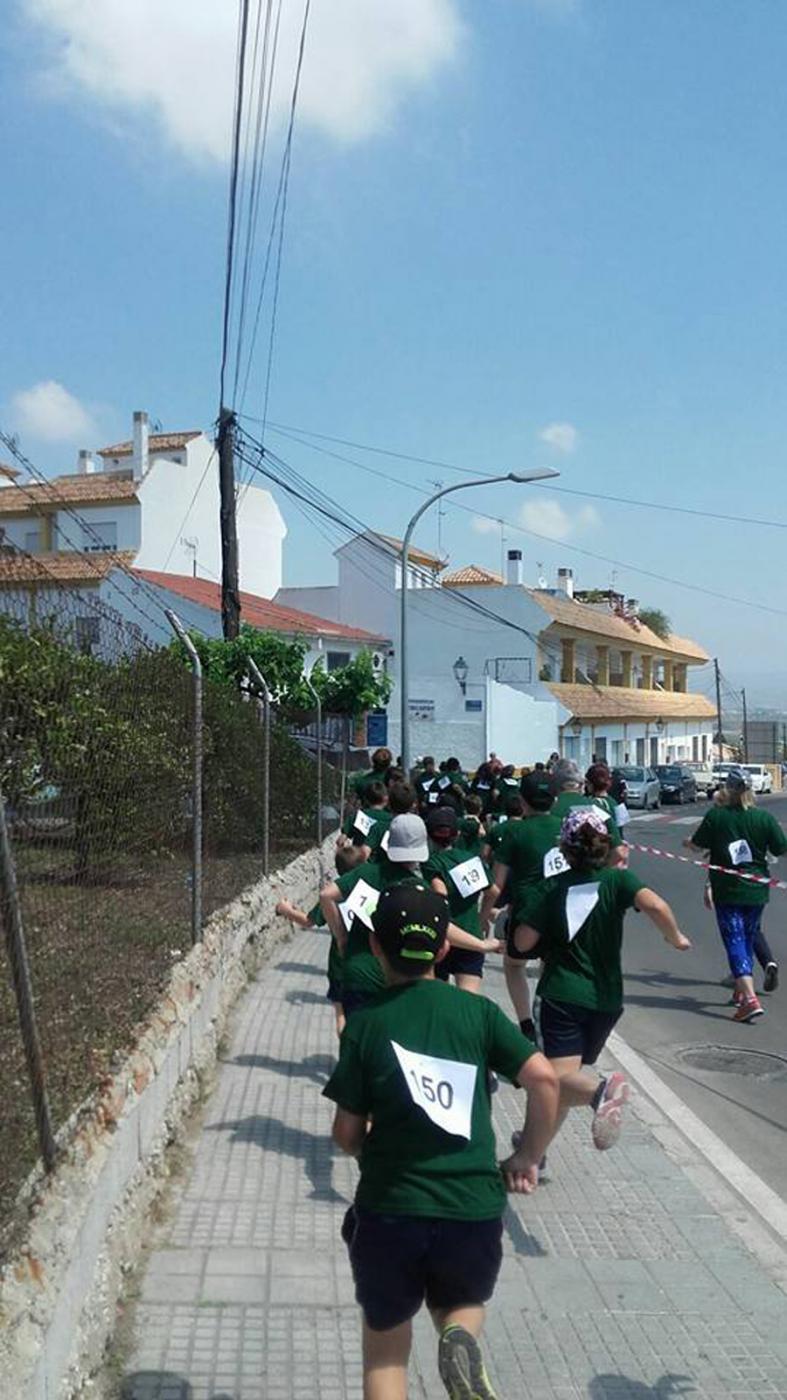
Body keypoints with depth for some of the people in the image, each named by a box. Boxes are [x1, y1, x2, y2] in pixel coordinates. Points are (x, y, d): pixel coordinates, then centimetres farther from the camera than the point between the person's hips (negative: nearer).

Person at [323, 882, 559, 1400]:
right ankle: (462, 1340, -4)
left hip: (389, 1209, -1)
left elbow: (347, 1134, -3)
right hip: (476, 1208, 1)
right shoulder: (478, 1011, -2)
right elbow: (544, 1078, -10)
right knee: (462, 1305, 29)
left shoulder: (366, 1025, -6)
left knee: (386, 1350, 22)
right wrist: (528, 1158, 3)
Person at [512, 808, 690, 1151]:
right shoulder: (617, 879, -3)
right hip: (606, 998, 3)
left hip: (562, 995, -3)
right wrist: (676, 938, -4)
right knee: (568, 1076, 21)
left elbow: (523, 942, -5)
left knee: (562, 1077, -11)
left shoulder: (550, 889, -2)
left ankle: (601, 1089, -40)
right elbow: (655, 906, -21)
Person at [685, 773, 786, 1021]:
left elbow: (698, 845, 1)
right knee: (748, 939, 19)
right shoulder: (764, 817, -5)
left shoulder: (715, 816, -9)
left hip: (727, 891, -3)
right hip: (756, 890, 3)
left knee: (735, 943, -3)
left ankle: (750, 999, -16)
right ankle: (742, 990, 30)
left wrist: (687, 842, 24)